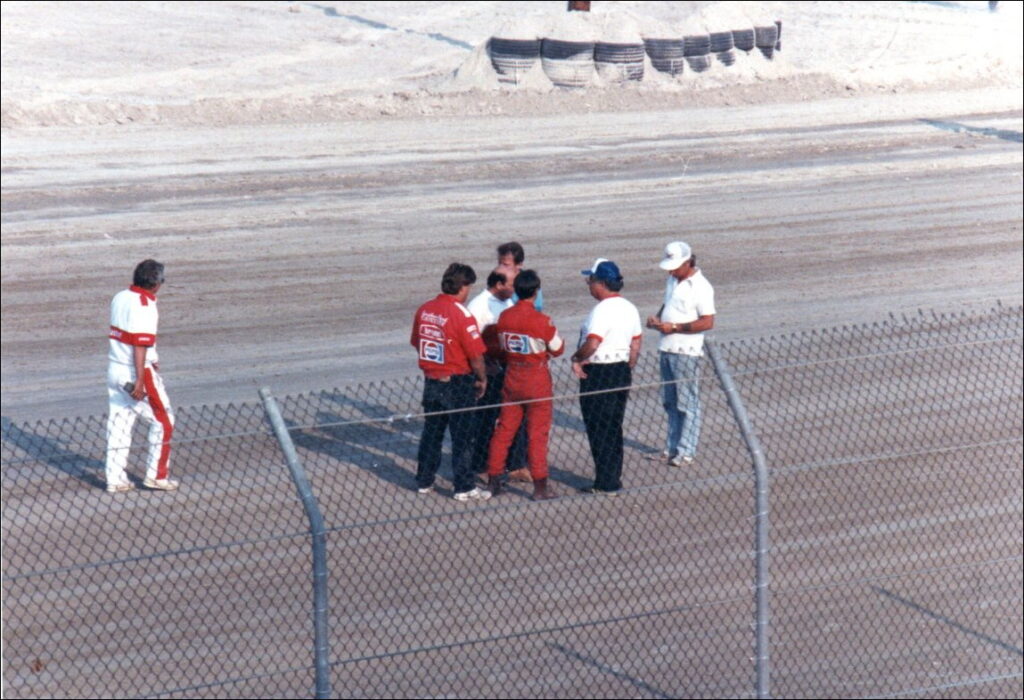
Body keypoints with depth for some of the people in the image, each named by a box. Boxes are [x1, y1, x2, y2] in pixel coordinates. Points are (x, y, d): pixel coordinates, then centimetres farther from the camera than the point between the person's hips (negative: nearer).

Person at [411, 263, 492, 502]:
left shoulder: (424, 310, 0)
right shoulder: (461, 314, -19)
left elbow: (417, 344, 11)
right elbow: (475, 354, -17)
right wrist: (482, 379, -2)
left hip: (431, 381, 6)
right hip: (457, 383, -6)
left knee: (431, 433, 17)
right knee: (462, 437, 3)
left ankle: (424, 481, 25)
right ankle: (464, 488, 7)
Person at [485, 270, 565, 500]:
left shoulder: (504, 317, -3)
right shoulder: (541, 320, -18)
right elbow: (557, 349, -6)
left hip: (511, 376, 5)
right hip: (537, 381, -5)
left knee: (504, 429, 13)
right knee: (537, 434, 1)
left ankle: (493, 480, 18)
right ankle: (540, 487, 3)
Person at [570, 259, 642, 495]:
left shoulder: (603, 310, -19)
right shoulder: (629, 308, 9)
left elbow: (591, 344, -29)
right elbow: (636, 345, 15)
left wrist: (577, 358, -12)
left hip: (599, 374, -9)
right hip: (621, 370, 9)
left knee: (599, 431, 0)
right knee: (614, 429, 16)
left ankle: (606, 483, 2)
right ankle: (614, 478, 22)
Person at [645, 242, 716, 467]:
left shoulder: (700, 287, -15)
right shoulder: (672, 281, 11)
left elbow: (708, 322, -19)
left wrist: (674, 327, -21)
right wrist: (657, 319, 4)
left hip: (687, 352, -8)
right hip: (666, 349, 8)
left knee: (687, 403, -1)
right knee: (670, 402, 14)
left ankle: (686, 452, 5)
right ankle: (672, 448, 23)